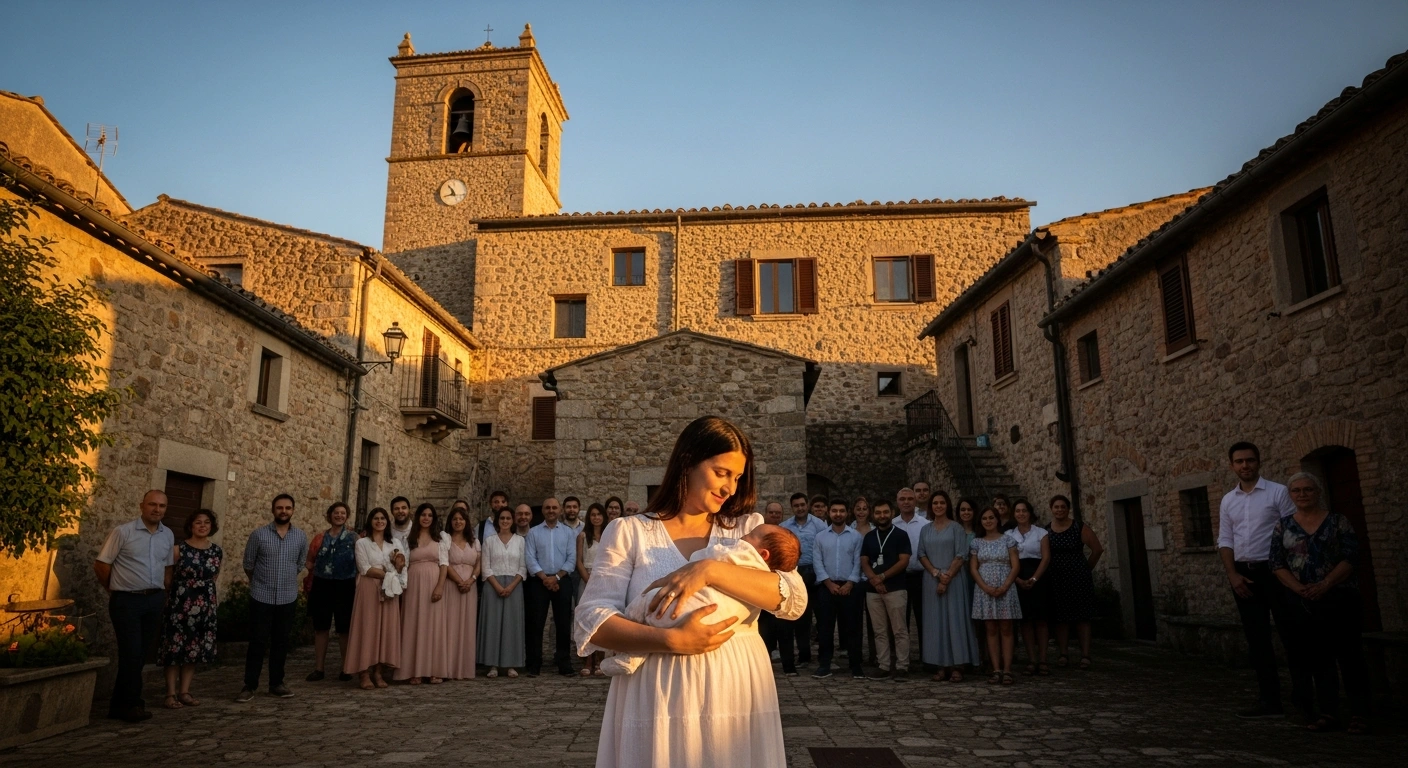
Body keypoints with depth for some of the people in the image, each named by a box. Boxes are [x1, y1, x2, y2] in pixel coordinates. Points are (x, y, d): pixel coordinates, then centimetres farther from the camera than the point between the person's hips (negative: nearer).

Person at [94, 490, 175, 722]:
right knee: (131, 653, -4)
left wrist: (163, 593, 11)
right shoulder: (123, 532, -10)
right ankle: (130, 704, 10)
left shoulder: (168, 535, 7)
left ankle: (121, 702, 24)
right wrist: (116, 589, 4)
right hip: (126, 601, -5)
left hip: (155, 600, 5)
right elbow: (101, 565, -6)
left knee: (141, 652, 10)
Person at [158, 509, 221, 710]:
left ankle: (184, 691, 18)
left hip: (205, 606, 4)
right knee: (175, 648, -1)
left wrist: (203, 590, 16)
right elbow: (167, 578, -1)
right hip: (179, 603, -4)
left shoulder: (218, 552, 4)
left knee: (195, 649, 8)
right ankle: (171, 693, 7)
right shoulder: (178, 549, -7)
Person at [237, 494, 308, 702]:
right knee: (257, 642, 1)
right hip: (261, 597, -2)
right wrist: (260, 582, 12)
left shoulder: (301, 536, 1)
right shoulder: (259, 534, -6)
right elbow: (248, 564, 3)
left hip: (288, 598, 2)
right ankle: (249, 686, 10)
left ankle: (276, 683, 20)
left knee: (281, 642, 10)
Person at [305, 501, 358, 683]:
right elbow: (310, 562, 11)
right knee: (321, 627, 7)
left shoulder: (353, 537, 1)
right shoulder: (320, 537, 8)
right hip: (322, 585, 2)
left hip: (345, 586, -2)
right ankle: (318, 668, 17)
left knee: (344, 629, 4)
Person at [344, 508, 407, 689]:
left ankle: (379, 672, 7)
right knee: (367, 629, -4)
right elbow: (365, 569, -7)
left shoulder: (396, 543, 13)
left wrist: (399, 565, -12)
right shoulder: (362, 543, 2)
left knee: (386, 630, 1)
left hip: (389, 591, 3)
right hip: (369, 591, -3)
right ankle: (365, 674, 0)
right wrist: (388, 573, -10)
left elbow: (401, 570, 11)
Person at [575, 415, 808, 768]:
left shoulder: (749, 528, 6)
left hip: (738, 692, 2)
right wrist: (673, 640, -20)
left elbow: (795, 600, -8)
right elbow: (592, 622, -7)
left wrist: (711, 570, -20)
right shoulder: (629, 532, 0)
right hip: (657, 697, -2)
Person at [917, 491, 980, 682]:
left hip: (954, 580, -4)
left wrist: (947, 578, -13)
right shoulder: (925, 530, 11)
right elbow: (922, 555, 6)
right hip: (932, 580, 4)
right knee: (935, 621, 3)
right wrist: (936, 573, -9)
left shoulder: (956, 528, 0)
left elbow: (961, 556, -6)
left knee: (955, 619, -4)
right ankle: (941, 666, 7)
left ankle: (957, 666, -1)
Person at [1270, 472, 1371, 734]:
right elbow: (1276, 563, 3)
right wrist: (1299, 588, -12)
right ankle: (1327, 712, 12)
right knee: (1316, 657, 5)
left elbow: (1350, 558, -6)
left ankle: (1359, 713, 6)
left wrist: (1324, 585, -17)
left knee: (1349, 655, -1)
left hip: (1339, 599, -2)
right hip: (1301, 604, 2)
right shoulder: (1283, 526, 8)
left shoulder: (1338, 521, 2)